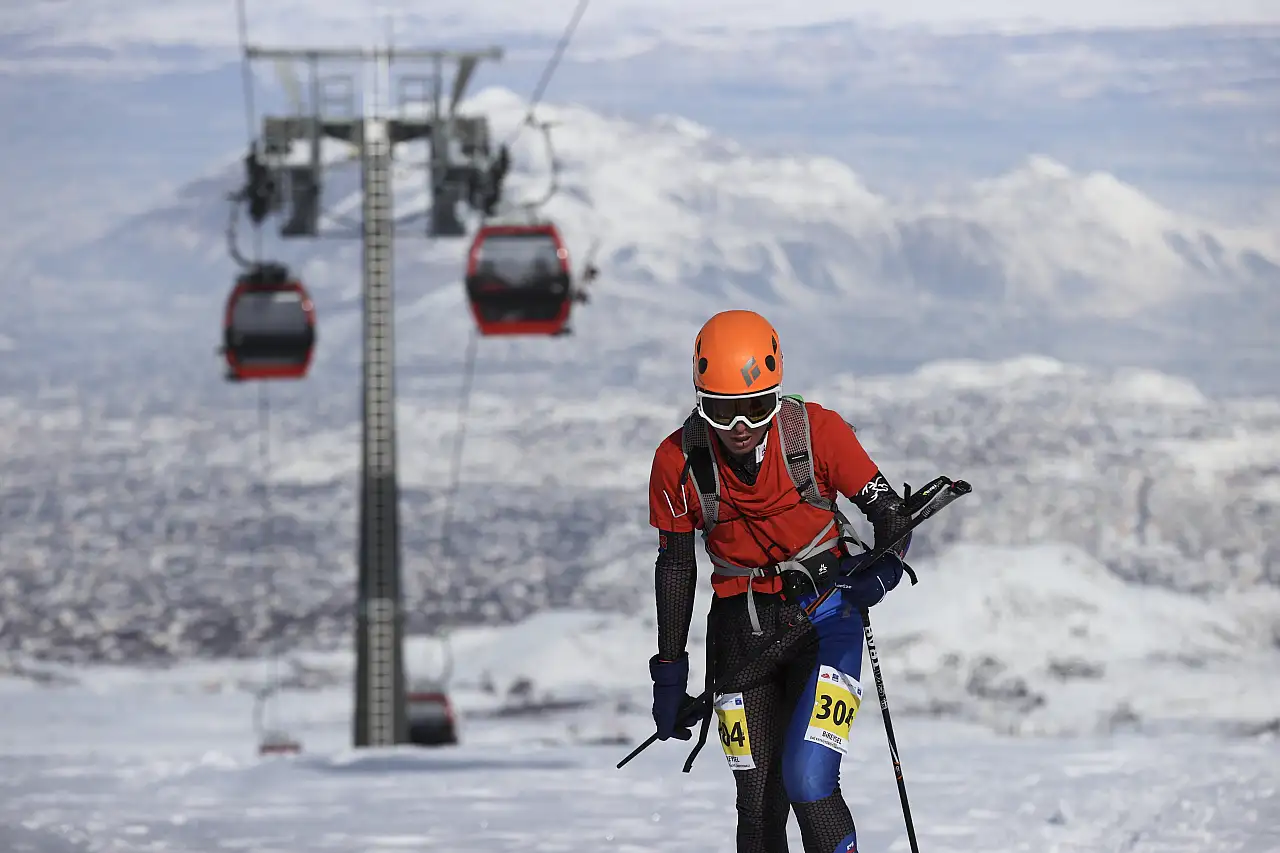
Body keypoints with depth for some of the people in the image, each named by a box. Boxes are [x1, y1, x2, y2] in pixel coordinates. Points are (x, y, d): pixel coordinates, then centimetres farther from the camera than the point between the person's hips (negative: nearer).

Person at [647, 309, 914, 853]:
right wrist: (669, 674, 9)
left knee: (809, 783, -19)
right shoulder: (678, 461, -7)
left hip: (824, 610, -2)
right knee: (758, 805, 1)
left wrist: (883, 570, -25)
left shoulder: (817, 432, -13)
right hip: (741, 627, 2)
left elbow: (891, 513, -3)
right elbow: (676, 567, 7)